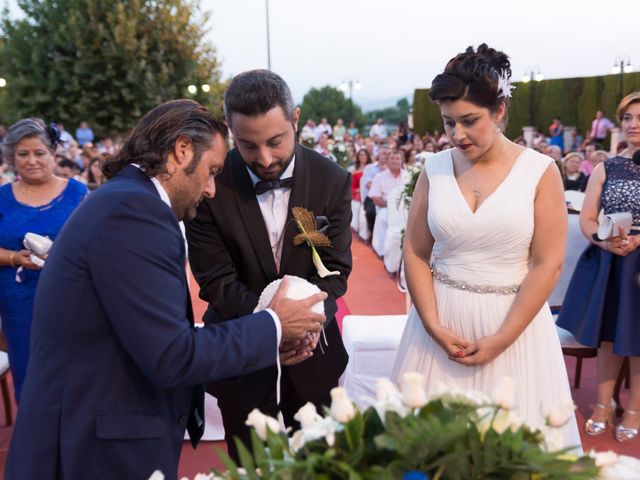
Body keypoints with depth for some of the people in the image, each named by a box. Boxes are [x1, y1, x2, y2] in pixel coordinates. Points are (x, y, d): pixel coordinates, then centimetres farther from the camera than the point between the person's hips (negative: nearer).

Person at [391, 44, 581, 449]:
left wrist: (500, 340, -12)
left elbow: (547, 265, -8)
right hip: (442, 319, 2)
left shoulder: (540, 172, -6)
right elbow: (416, 253, 2)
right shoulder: (434, 170, 0)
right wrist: (433, 327, -8)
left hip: (513, 323, -2)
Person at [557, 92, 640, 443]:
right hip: (608, 264, 2)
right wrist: (603, 241, -18)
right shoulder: (606, 169, 5)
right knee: (607, 336, 12)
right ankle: (603, 404, 27)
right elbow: (586, 218, 1)